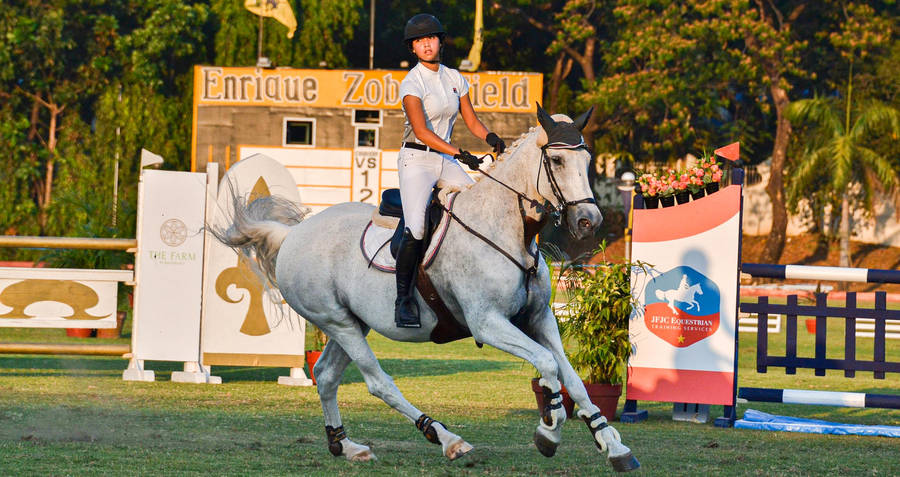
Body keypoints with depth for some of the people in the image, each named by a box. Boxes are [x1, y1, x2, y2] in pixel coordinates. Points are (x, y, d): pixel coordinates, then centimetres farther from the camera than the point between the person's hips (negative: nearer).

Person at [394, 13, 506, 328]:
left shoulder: (455, 78, 9)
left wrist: (491, 138, -10)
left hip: (445, 159, 6)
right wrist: (461, 154, -27)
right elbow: (421, 131, -20)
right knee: (415, 230, -21)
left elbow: (472, 121, 12)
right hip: (416, 160, -6)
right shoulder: (412, 83, -10)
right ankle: (404, 301, -12)